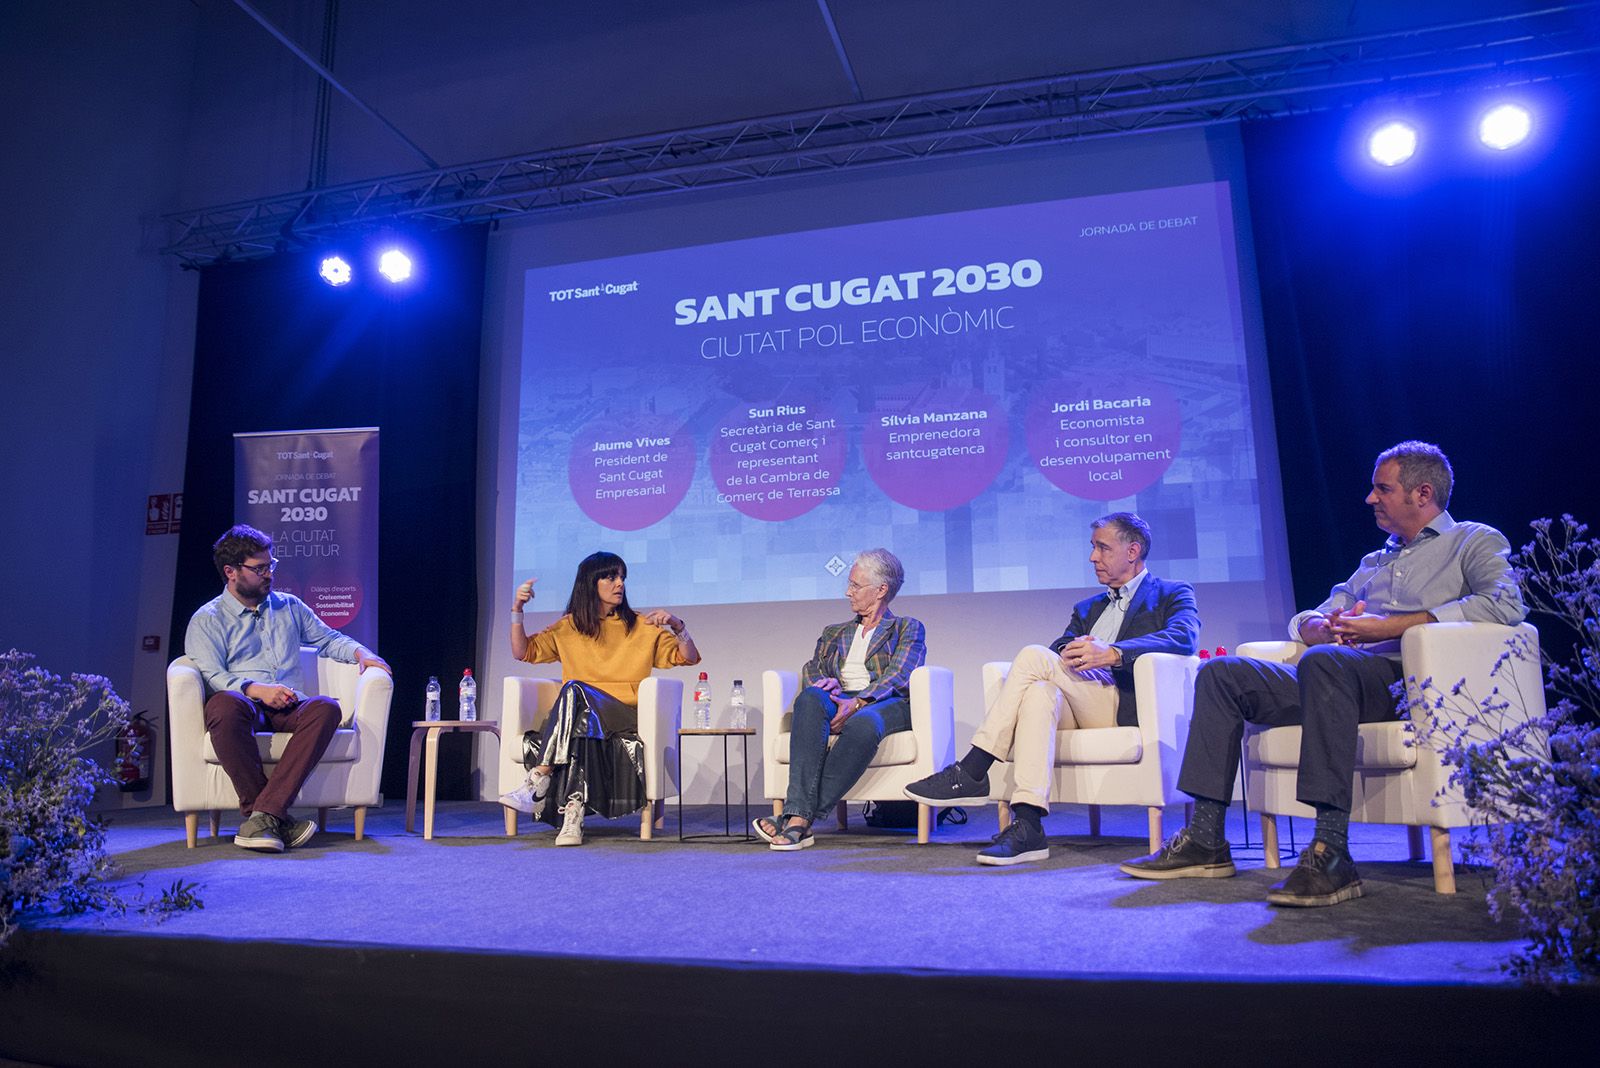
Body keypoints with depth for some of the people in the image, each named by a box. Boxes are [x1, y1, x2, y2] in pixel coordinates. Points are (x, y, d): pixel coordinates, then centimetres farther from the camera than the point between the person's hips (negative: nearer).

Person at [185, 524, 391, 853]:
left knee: (326, 708, -34)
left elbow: (329, 638, 30)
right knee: (224, 704, -40)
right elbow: (211, 676, -3)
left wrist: (361, 653, 8)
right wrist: (257, 689, -20)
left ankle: (263, 815, -41)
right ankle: (276, 820, -37)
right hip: (244, 706, -2)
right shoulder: (207, 620, 11)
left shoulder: (289, 606, 24)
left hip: (290, 708, 3)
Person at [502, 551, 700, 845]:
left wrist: (676, 625, -6)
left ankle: (538, 781, -40)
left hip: (626, 718, -2)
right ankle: (573, 813, -45)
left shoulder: (641, 627, 16)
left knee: (575, 690, -33)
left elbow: (688, 658, 13)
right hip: (578, 715, 2)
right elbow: (522, 651, 17)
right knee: (580, 726, -37)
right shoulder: (569, 627, 20)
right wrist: (517, 610, 4)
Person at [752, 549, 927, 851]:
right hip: (841, 702, 3)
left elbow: (898, 676, -2)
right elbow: (812, 668, 18)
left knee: (863, 724, -41)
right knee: (811, 698, -34)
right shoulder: (834, 633, 30)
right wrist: (823, 683, -8)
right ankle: (798, 814, -44)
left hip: (890, 705, -3)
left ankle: (801, 818, -41)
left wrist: (857, 703, -19)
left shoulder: (908, 628, 15)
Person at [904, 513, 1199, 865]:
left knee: (1034, 656, -24)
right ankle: (1027, 827, -41)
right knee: (1040, 690, -32)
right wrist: (1067, 655, -14)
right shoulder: (1087, 608, 31)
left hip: (1125, 705, -5)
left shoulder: (1173, 594, 14)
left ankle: (970, 772, -25)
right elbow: (1060, 648, 13)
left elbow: (1184, 638, -9)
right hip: (1077, 712, 5)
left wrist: (1112, 653, -24)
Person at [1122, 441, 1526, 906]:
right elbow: (1305, 620, 28)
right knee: (1221, 672, -7)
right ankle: (1205, 841, -12)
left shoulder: (1474, 542, 11)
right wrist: (1323, 628, 0)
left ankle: (1331, 855, -40)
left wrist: (1390, 626, -13)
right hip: (1341, 675, 7)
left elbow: (1506, 603, -11)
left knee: (1323, 660, -38)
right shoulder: (1375, 561, 31)